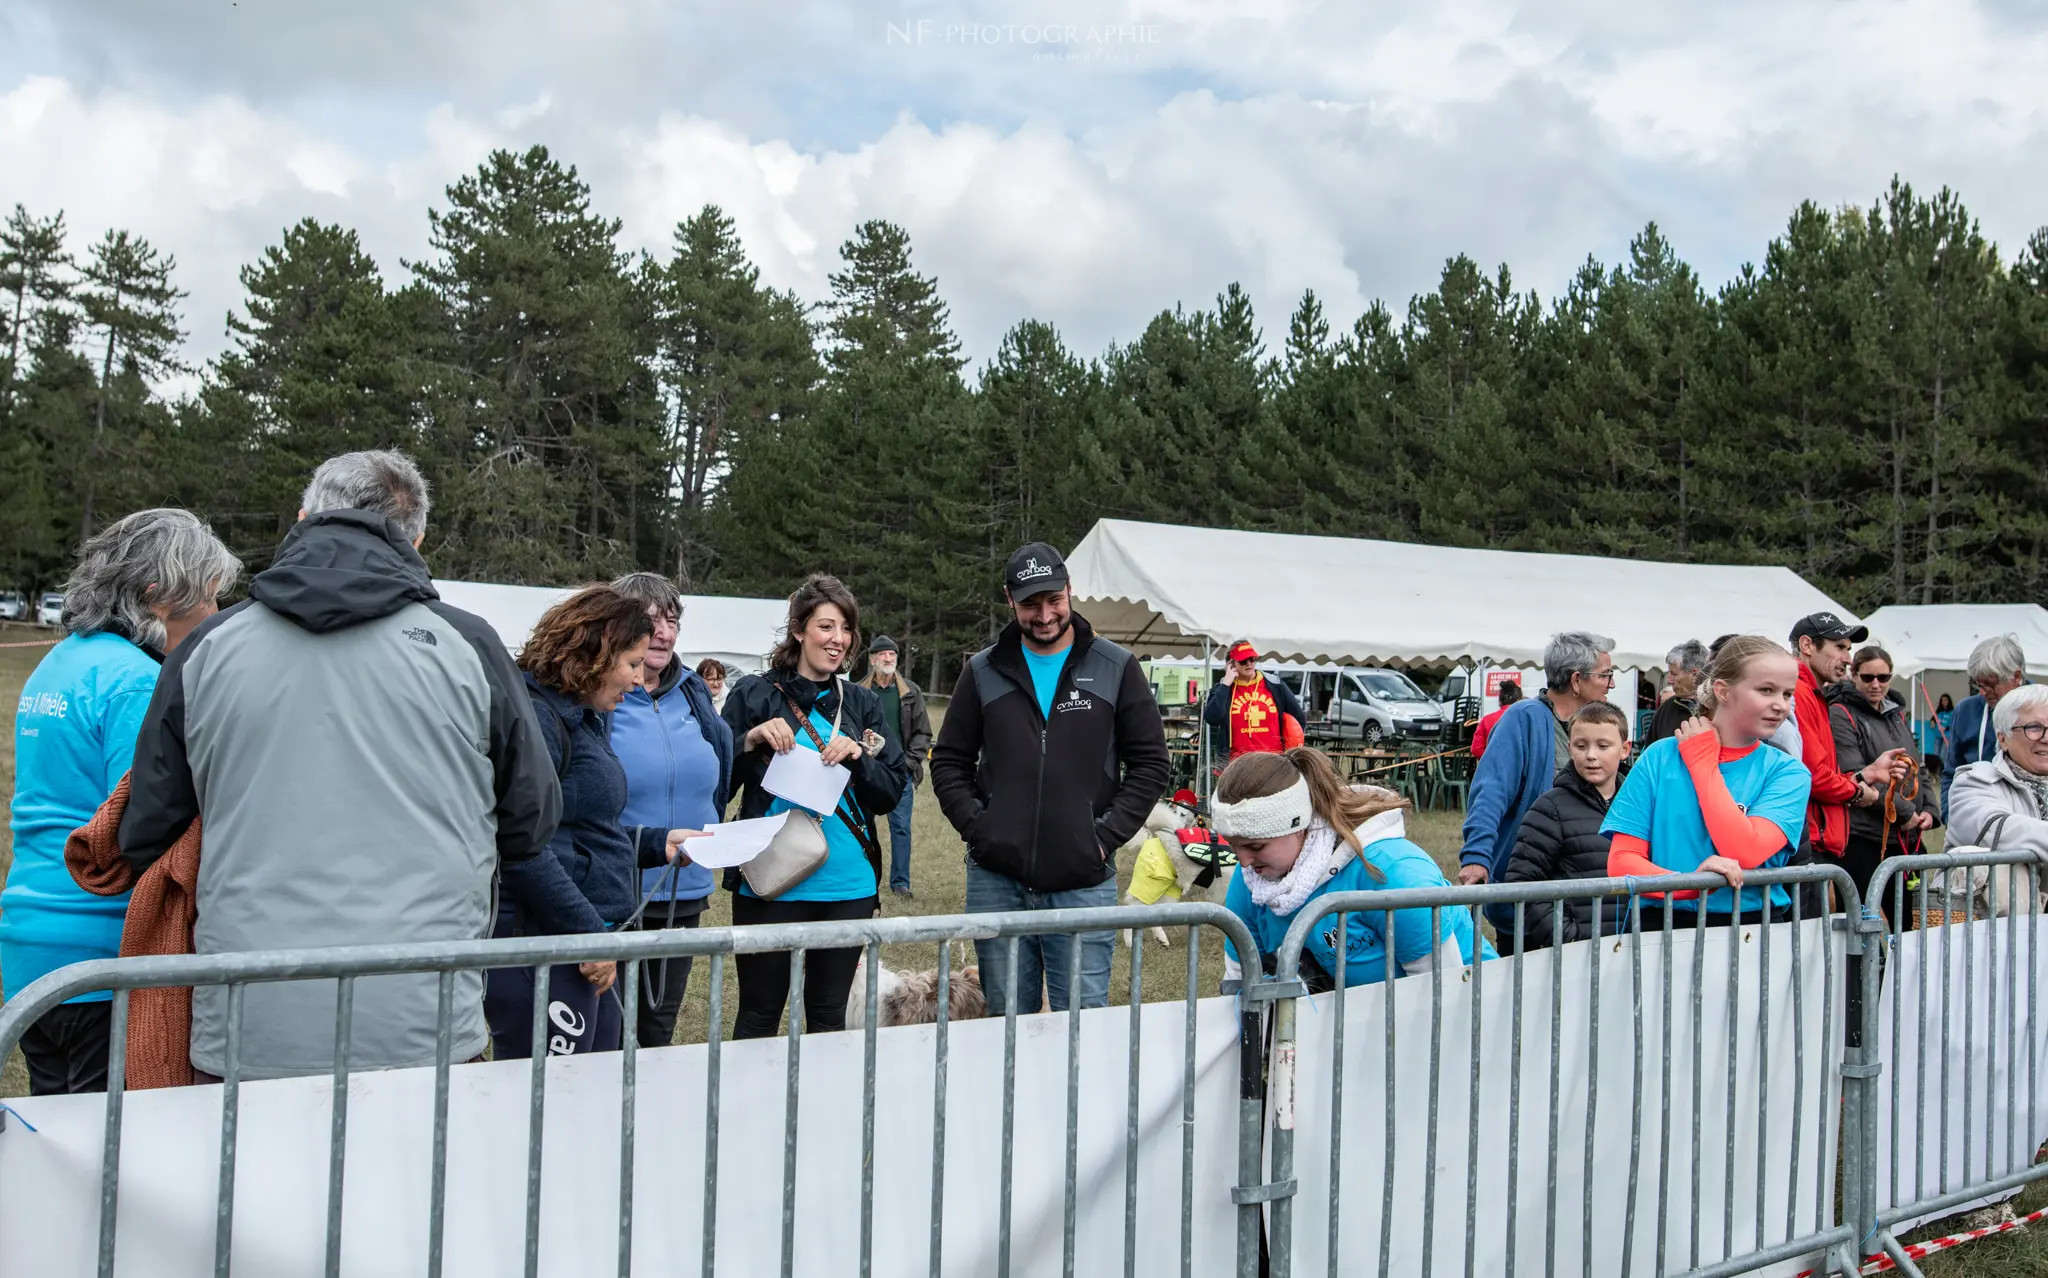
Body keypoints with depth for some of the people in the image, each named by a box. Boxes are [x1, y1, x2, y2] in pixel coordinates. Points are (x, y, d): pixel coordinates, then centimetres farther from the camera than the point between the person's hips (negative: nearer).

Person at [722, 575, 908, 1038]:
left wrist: (858, 756, -12)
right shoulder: (755, 695, -1)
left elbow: (892, 792, 5)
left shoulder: (862, 704, 9)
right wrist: (751, 740, -17)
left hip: (848, 885, 3)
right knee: (759, 1016, 5)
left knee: (830, 1017, 14)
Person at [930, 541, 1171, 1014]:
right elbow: (949, 762, 12)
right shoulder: (983, 671, 7)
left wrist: (1107, 836, -6)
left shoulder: (1116, 669, 3)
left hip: (1084, 883, -2)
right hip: (996, 880, 2)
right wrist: (976, 826, -3)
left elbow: (1150, 763, 4)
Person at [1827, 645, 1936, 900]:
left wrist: (1928, 809, 5)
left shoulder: (1897, 715, 18)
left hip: (1907, 837, 7)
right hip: (1863, 837, -7)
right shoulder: (1841, 714, -6)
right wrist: (1904, 812, -13)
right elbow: (1854, 775, -15)